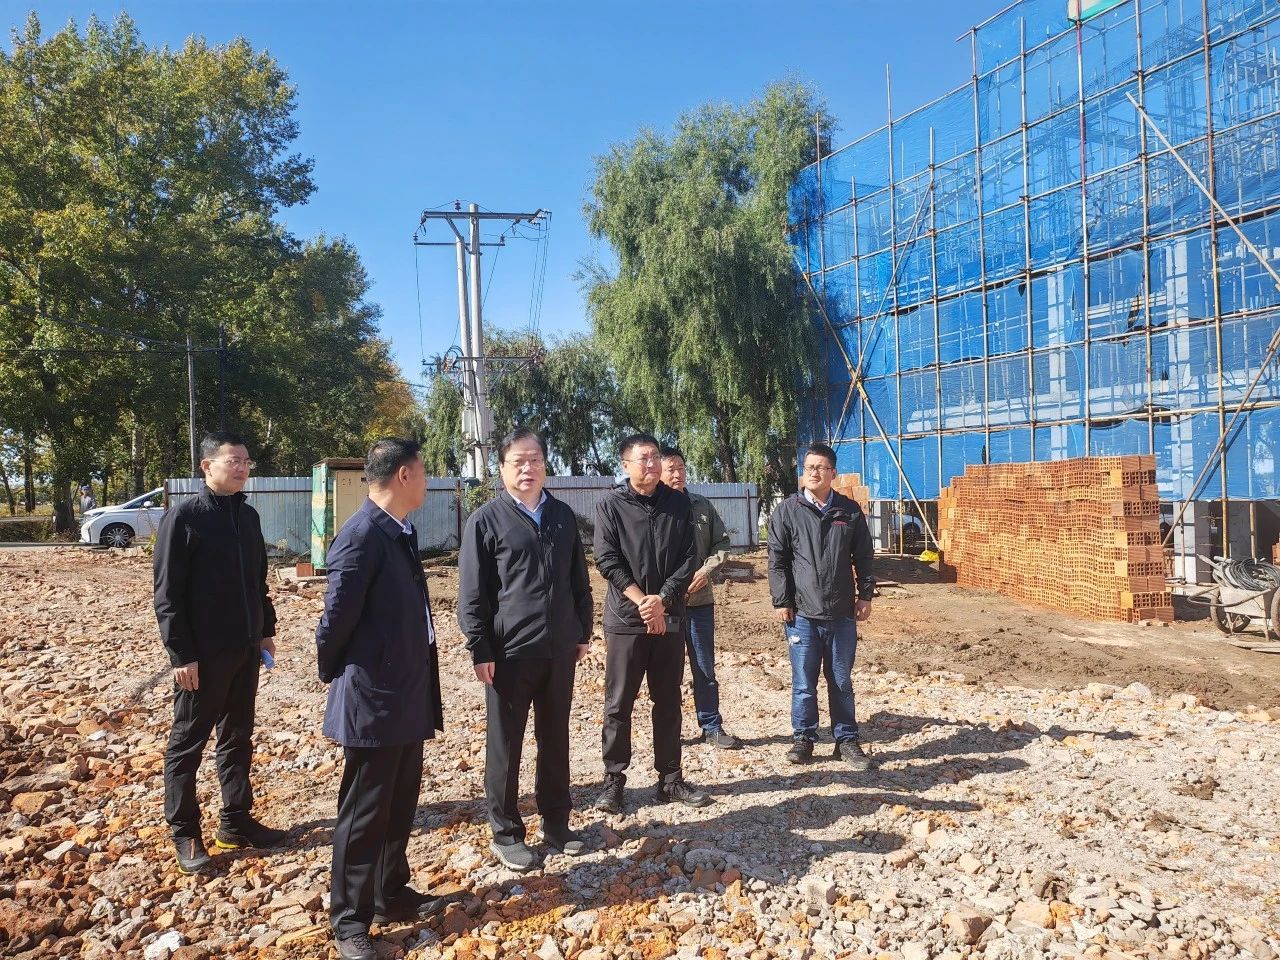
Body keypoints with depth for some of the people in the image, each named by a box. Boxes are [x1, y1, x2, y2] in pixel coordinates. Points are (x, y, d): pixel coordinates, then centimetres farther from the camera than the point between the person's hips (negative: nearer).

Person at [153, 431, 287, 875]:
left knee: (238, 738, 15)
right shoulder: (183, 517, -12)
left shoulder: (248, 516, 8)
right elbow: (167, 593, -14)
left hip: (245, 648, 7)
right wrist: (181, 654, -16)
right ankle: (184, 834, 19)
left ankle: (236, 821, 27)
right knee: (188, 743, 7)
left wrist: (266, 630, 13)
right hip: (202, 653, -7)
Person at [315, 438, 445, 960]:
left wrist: (422, 684, 15)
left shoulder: (400, 532, 9)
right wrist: (335, 676, -2)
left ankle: (392, 894, 38)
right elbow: (337, 618, -18)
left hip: (407, 696, 9)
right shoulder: (362, 536, -21)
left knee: (399, 807, 21)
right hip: (373, 700, -9)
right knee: (364, 814, 6)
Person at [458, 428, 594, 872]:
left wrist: (584, 632, 12)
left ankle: (556, 823, 30)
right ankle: (505, 833, 22)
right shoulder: (486, 520, -6)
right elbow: (471, 593, -7)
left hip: (560, 649, 4)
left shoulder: (563, 515, 8)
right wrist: (480, 651, -10)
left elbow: (579, 580, 14)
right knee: (505, 745, 8)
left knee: (555, 740, 15)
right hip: (510, 652, -4)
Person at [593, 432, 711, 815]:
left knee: (668, 702, 11)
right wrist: (642, 601, -15)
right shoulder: (610, 505, -3)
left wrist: (662, 599, -11)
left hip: (669, 619, 3)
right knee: (618, 703, 2)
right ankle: (613, 780, 14)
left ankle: (670, 779, 22)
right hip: (625, 620, -3)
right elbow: (607, 560, -9)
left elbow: (688, 559, 0)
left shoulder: (678, 503, 4)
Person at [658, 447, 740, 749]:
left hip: (700, 599, 3)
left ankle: (712, 727, 22)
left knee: (705, 667, 11)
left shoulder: (703, 505, 6)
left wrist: (706, 571, -6)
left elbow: (721, 543, 10)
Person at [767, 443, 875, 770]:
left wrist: (865, 595, 4)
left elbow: (863, 556, 9)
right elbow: (777, 560, -2)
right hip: (801, 613, -1)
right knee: (803, 682, 6)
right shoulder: (787, 511, -1)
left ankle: (847, 740, 24)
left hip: (842, 613, 2)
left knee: (841, 682, 12)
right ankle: (803, 739, 20)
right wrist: (781, 601, -6)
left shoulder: (850, 511, 4)